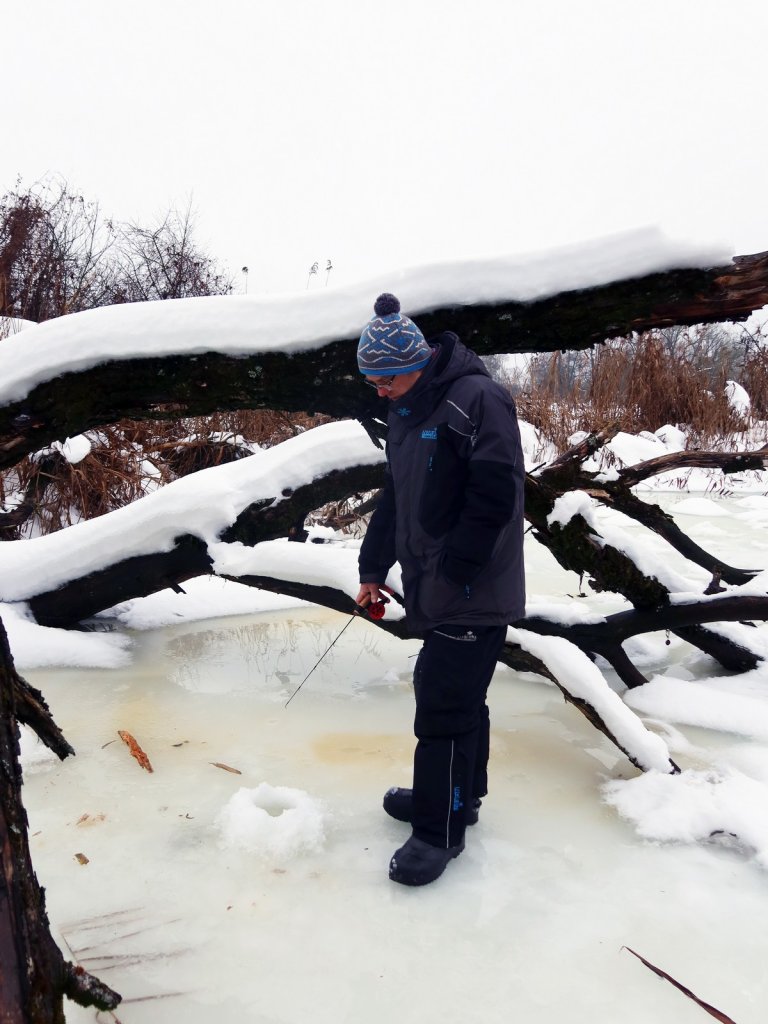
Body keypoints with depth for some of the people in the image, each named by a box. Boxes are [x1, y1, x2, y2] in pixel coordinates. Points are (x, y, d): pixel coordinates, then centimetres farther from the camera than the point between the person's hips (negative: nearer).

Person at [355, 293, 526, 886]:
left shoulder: (477, 400, -17)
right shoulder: (406, 411, 13)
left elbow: (495, 496, -23)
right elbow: (394, 497, 17)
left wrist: (452, 571, -19)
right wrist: (374, 569, 14)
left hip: (475, 592, -9)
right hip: (436, 590, 9)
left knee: (445, 706, -3)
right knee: (454, 694, 19)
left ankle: (441, 830, 13)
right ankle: (458, 795, 37)